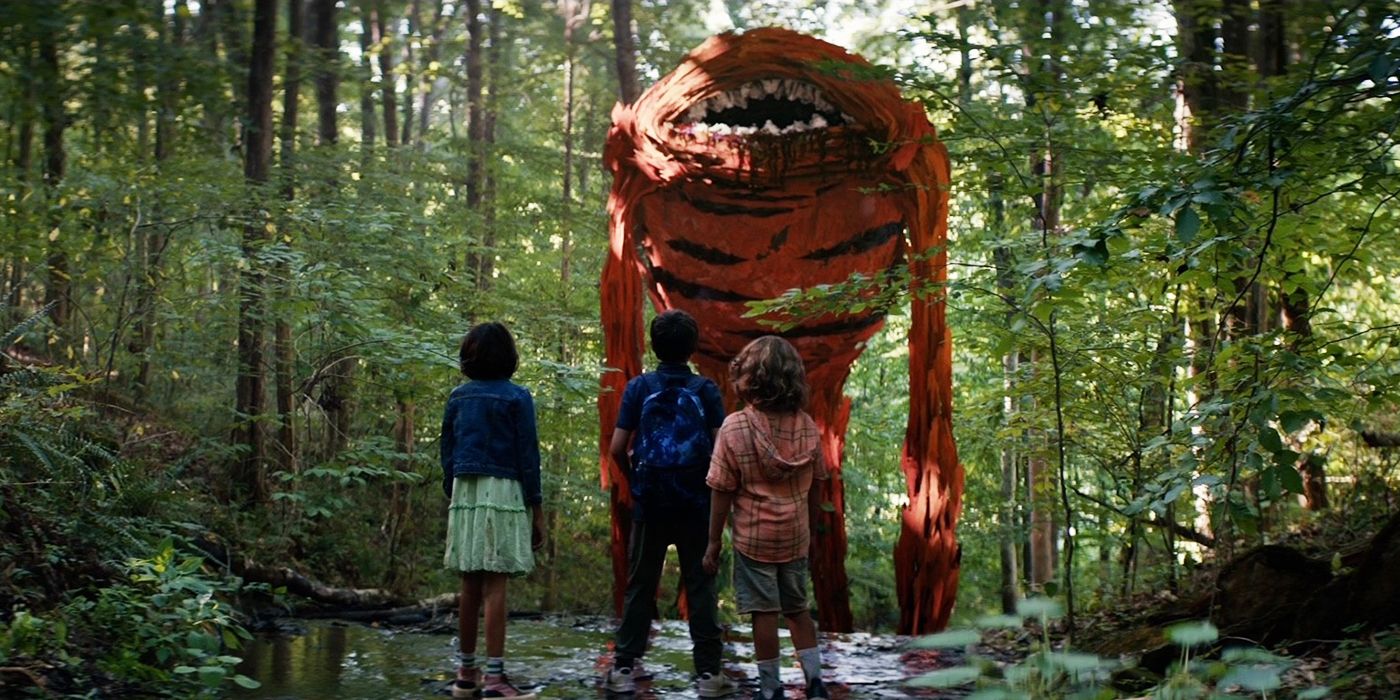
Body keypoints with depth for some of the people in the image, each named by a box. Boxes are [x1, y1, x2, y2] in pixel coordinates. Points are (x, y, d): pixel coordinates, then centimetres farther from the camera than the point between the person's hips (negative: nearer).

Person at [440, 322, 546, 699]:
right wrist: (536, 509, 0)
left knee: (471, 586, 12)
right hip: (503, 492, -5)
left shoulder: (458, 398, 9)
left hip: (464, 494, 5)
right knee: (495, 585, -7)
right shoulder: (516, 398, -5)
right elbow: (527, 456, -5)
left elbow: (447, 454, 12)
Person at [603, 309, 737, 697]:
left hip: (649, 503, 1)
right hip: (696, 504, -1)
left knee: (640, 585, 9)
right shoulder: (706, 390, -3)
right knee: (700, 587, 4)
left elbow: (617, 448, -4)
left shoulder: (639, 388, -2)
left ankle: (625, 667, 13)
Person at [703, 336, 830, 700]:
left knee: (765, 613, 5)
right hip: (795, 537, 4)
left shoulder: (736, 427, -16)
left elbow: (722, 492, -12)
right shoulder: (807, 426, -5)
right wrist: (810, 529, 19)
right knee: (798, 608, 18)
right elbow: (813, 486, 5)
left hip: (754, 537, -4)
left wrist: (714, 542, -3)